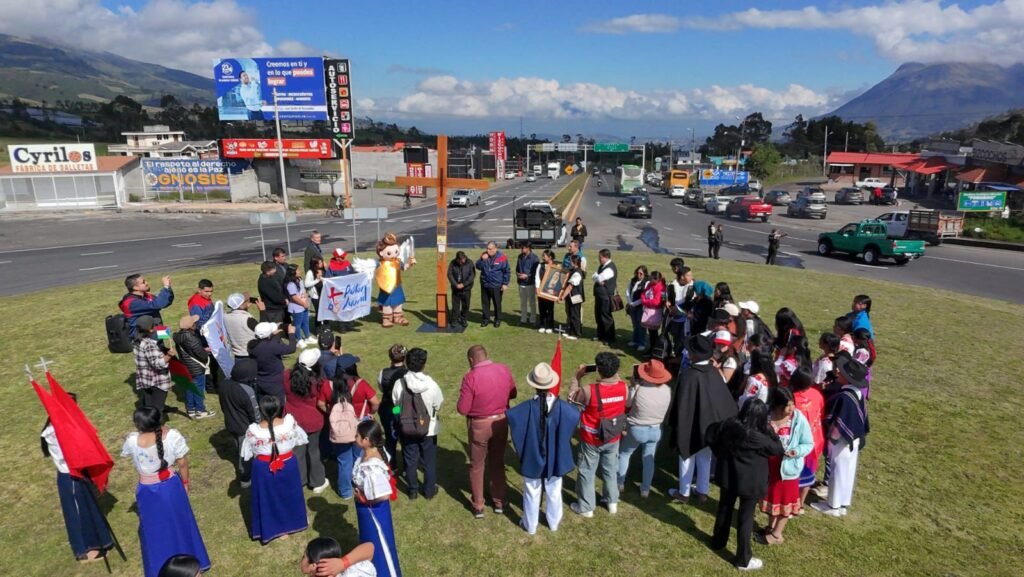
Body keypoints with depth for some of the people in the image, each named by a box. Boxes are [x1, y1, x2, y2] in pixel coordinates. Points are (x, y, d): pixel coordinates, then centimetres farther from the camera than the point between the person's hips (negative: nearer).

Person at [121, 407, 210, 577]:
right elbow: (183, 464, -10)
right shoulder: (173, 435, -22)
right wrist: (185, 482, 6)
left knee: (155, 529, 19)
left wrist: (137, 433, 5)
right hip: (171, 486, 2)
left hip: (148, 491, -1)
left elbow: (125, 453, 3)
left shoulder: (133, 441, -24)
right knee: (179, 522, 21)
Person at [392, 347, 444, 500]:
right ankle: (429, 490, 30)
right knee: (429, 460, 17)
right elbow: (438, 405, -10)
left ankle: (413, 490, 32)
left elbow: (395, 404, -7)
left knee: (410, 460, 19)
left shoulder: (400, 383, -19)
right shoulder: (431, 384, -23)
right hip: (428, 428, -1)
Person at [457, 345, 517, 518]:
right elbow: (513, 394, 7)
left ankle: (478, 506, 27)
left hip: (480, 425, -4)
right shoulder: (504, 370, -7)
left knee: (476, 466, 15)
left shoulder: (471, 377, -22)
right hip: (501, 421, 4)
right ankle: (499, 502, 33)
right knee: (498, 462, 21)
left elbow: (462, 409, -17)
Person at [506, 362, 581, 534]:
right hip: (555, 459, 2)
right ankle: (554, 523, 45)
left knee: (532, 494, 21)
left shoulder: (527, 407, -28)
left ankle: (530, 526, 39)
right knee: (554, 493, 25)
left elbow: (509, 415, -19)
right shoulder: (561, 406, -21)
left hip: (532, 458, -1)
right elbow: (577, 415, -3)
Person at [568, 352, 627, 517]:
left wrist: (577, 376, -5)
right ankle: (612, 502, 44)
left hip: (591, 440, -4)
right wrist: (614, 373, 5)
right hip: (613, 438, 4)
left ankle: (586, 507, 33)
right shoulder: (623, 387, -21)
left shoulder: (589, 391, -32)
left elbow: (572, 397, -11)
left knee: (587, 473, 17)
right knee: (611, 470, 26)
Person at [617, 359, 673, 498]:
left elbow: (626, 405, -10)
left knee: (624, 454, 22)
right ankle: (645, 489, 32)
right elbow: (668, 411, -1)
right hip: (656, 430, 3)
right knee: (649, 459, 22)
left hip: (636, 429, -3)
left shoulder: (638, 388, -27)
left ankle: (620, 483, 34)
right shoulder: (668, 391, -14)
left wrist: (633, 385, -4)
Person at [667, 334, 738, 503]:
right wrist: (725, 422, 10)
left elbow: (681, 403, -20)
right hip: (709, 422, 5)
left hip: (691, 423, -5)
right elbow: (724, 399, -2)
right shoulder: (714, 372, -9)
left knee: (687, 458, 13)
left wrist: (674, 422, -8)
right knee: (705, 458, 21)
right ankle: (702, 492, 34)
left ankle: (683, 492, 28)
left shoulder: (688, 375, -27)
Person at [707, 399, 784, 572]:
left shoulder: (728, 425, -11)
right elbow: (778, 449, -9)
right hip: (750, 481, -5)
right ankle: (743, 559, 20)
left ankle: (718, 542, 42)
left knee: (724, 508, 23)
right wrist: (770, 431, -4)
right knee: (746, 517, 8)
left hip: (728, 476, 5)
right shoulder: (758, 438, -26)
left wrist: (721, 454, 15)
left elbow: (711, 437, 3)